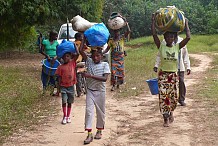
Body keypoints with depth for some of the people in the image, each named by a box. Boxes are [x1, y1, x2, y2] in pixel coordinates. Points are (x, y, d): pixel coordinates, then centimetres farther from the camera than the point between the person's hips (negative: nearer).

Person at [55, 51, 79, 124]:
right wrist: (59, 87, -3)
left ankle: (68, 116, 21)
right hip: (63, 86, -1)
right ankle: (64, 117, 3)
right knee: (64, 101, -6)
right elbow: (59, 77, 1)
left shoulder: (72, 63, 0)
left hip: (71, 86, 1)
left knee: (69, 102, 10)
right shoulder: (61, 67, -1)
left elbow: (77, 54, -10)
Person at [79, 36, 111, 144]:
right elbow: (80, 50, -8)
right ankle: (89, 134, -4)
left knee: (100, 111, 10)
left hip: (100, 91, -1)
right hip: (90, 91, 1)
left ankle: (99, 130, 29)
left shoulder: (105, 65, -7)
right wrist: (84, 37, -7)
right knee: (89, 111, -5)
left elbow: (104, 78, -20)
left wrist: (90, 76, -27)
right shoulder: (89, 62, 0)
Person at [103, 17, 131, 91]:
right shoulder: (111, 40, -1)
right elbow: (107, 49, 0)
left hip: (121, 57, 1)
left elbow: (128, 31, -15)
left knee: (120, 71, 6)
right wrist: (102, 53, -18)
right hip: (114, 58, -1)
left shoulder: (122, 37, -2)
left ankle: (118, 83, 25)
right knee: (113, 71, -9)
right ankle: (113, 85, -5)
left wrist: (126, 22, -19)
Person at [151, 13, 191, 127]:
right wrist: (153, 21, -10)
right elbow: (154, 34, -13)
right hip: (163, 74, -2)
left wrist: (186, 25, -1)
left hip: (174, 75, 2)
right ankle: (166, 118, 3)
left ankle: (170, 112, 36)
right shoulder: (161, 47, -4)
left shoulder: (177, 47, 1)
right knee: (163, 96, -7)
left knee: (174, 96, 6)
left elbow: (188, 38, -7)